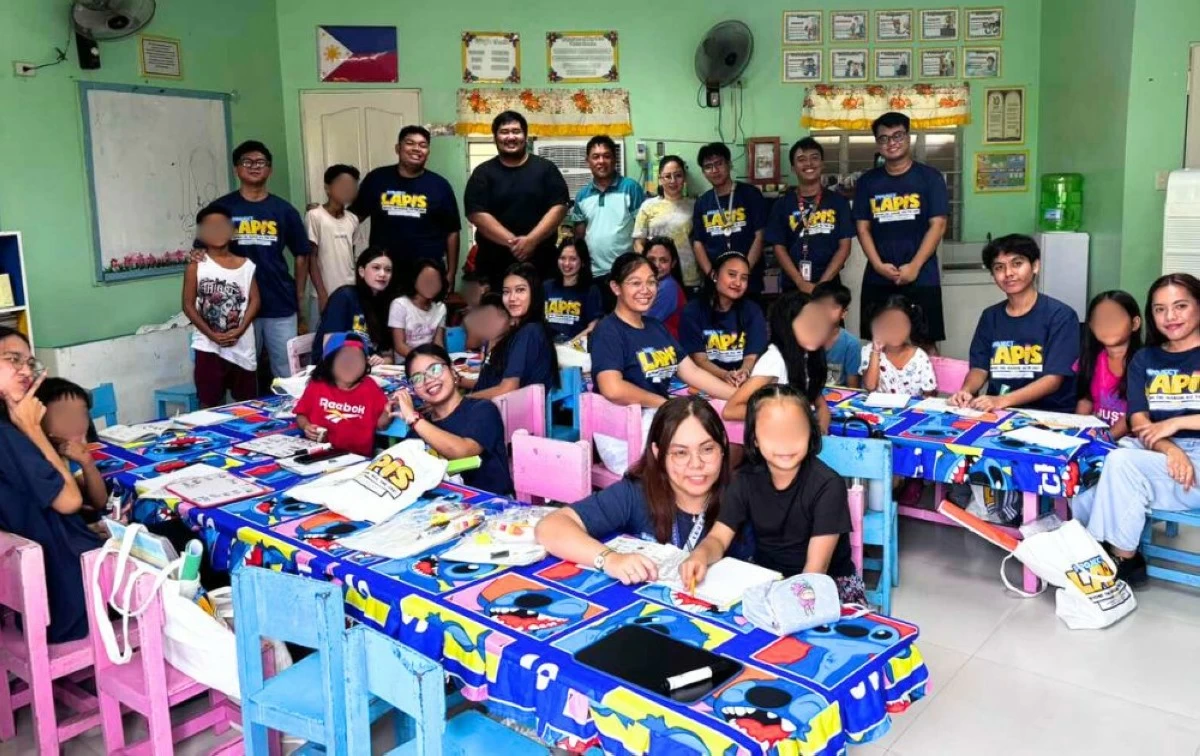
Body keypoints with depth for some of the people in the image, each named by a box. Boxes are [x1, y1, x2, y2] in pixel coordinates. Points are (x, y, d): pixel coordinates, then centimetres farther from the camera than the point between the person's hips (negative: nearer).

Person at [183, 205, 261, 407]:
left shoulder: (246, 265, 5)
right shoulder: (196, 266, -1)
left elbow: (255, 300, 2)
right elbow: (188, 305, -3)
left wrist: (239, 331, -11)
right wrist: (212, 335, -11)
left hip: (242, 346, 2)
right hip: (208, 346, -2)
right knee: (209, 404, 3)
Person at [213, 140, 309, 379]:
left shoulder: (283, 210, 6)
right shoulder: (222, 208, 3)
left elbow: (301, 255, 11)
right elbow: (206, 248, 7)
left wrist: (299, 295, 5)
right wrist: (199, 255, -16)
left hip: (280, 305, 1)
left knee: (287, 373, 6)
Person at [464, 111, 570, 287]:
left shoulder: (545, 168, 7)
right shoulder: (483, 173, 5)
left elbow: (558, 208, -3)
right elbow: (477, 214, -6)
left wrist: (531, 240, -17)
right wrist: (512, 242, -17)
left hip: (540, 264, 1)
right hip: (495, 266, 0)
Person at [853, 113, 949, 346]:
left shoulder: (930, 177, 2)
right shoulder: (867, 181, 9)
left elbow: (938, 225, -4)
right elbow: (863, 228, 6)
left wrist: (914, 266, -14)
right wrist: (878, 265, -9)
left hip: (921, 278, -2)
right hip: (877, 280, 2)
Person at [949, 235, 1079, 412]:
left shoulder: (1060, 315, -4)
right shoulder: (990, 316, 12)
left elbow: (1053, 379, -11)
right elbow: (979, 368, 10)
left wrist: (1003, 401, -24)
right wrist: (966, 391, -13)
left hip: (1050, 414, -4)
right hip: (998, 412, 4)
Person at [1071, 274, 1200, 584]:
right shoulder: (1144, 359, 15)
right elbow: (1139, 423, 3)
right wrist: (1169, 449, -17)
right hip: (1157, 455, 4)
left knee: (1121, 462, -30)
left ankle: (1122, 560, -16)